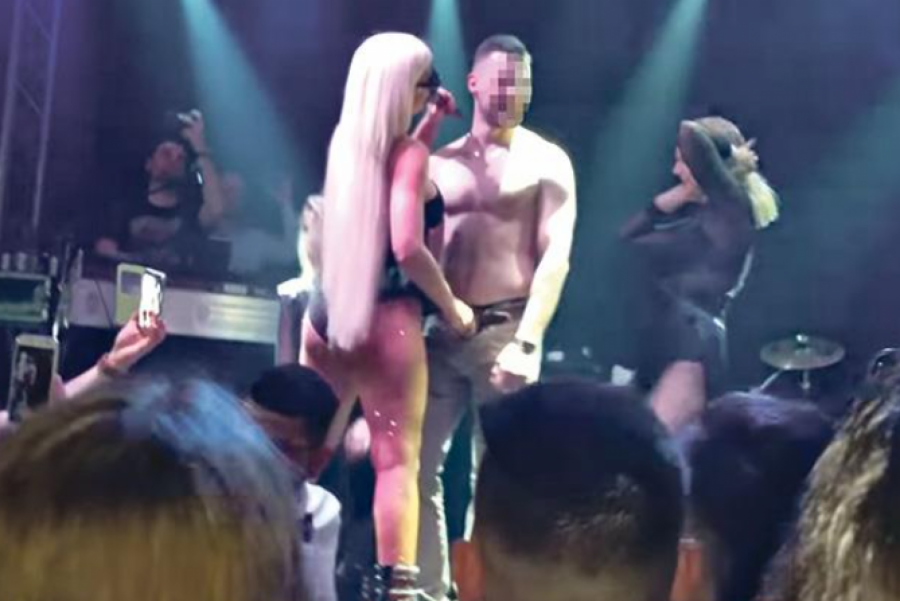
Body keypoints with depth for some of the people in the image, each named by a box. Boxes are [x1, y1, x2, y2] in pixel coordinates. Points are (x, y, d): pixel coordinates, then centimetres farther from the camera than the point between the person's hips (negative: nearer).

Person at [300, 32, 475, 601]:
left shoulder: (347, 142, 10)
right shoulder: (408, 152, -12)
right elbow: (408, 247, -22)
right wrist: (451, 305, -10)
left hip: (328, 314, 8)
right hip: (385, 319, -7)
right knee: (397, 459, -1)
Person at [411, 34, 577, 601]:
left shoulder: (546, 162, 3)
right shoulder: (441, 161, 13)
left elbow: (555, 259, -7)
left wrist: (526, 343, -16)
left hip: (504, 328, -4)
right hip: (440, 330, 4)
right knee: (418, 464, 2)